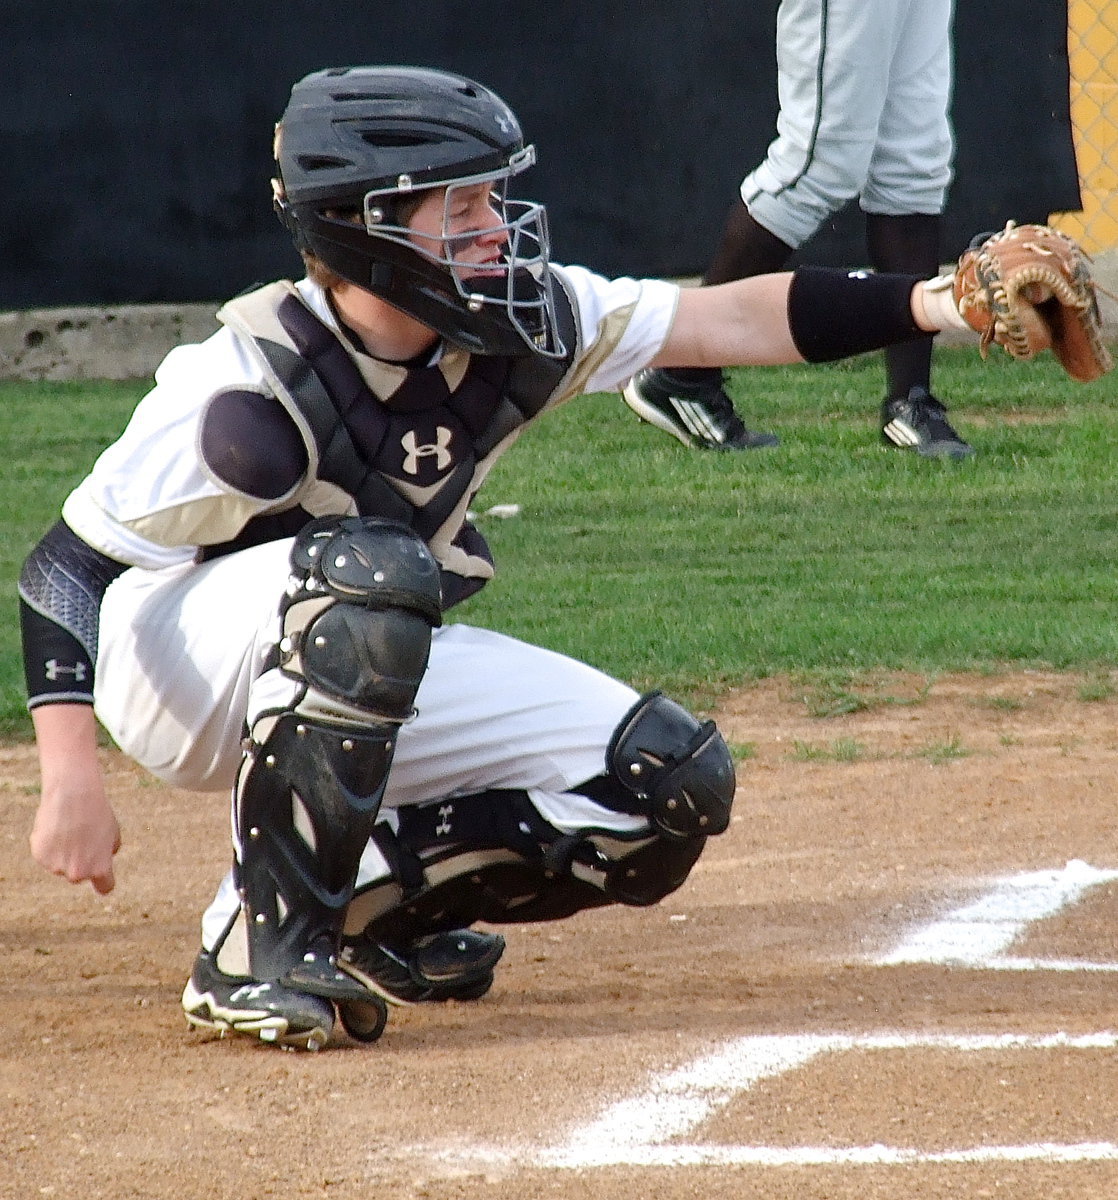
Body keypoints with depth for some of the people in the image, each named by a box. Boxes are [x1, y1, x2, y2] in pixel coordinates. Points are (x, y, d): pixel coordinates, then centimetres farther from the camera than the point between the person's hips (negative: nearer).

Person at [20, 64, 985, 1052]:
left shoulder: (514, 325, -12)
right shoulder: (250, 386, -29)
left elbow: (734, 321, -12)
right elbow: (68, 564, -27)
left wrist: (927, 304, -23)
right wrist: (71, 779, -36)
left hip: (375, 684, 7)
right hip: (181, 675, -7)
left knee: (673, 783, -5)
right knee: (369, 573, -39)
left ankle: (362, 906, 6)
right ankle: (258, 952, -27)